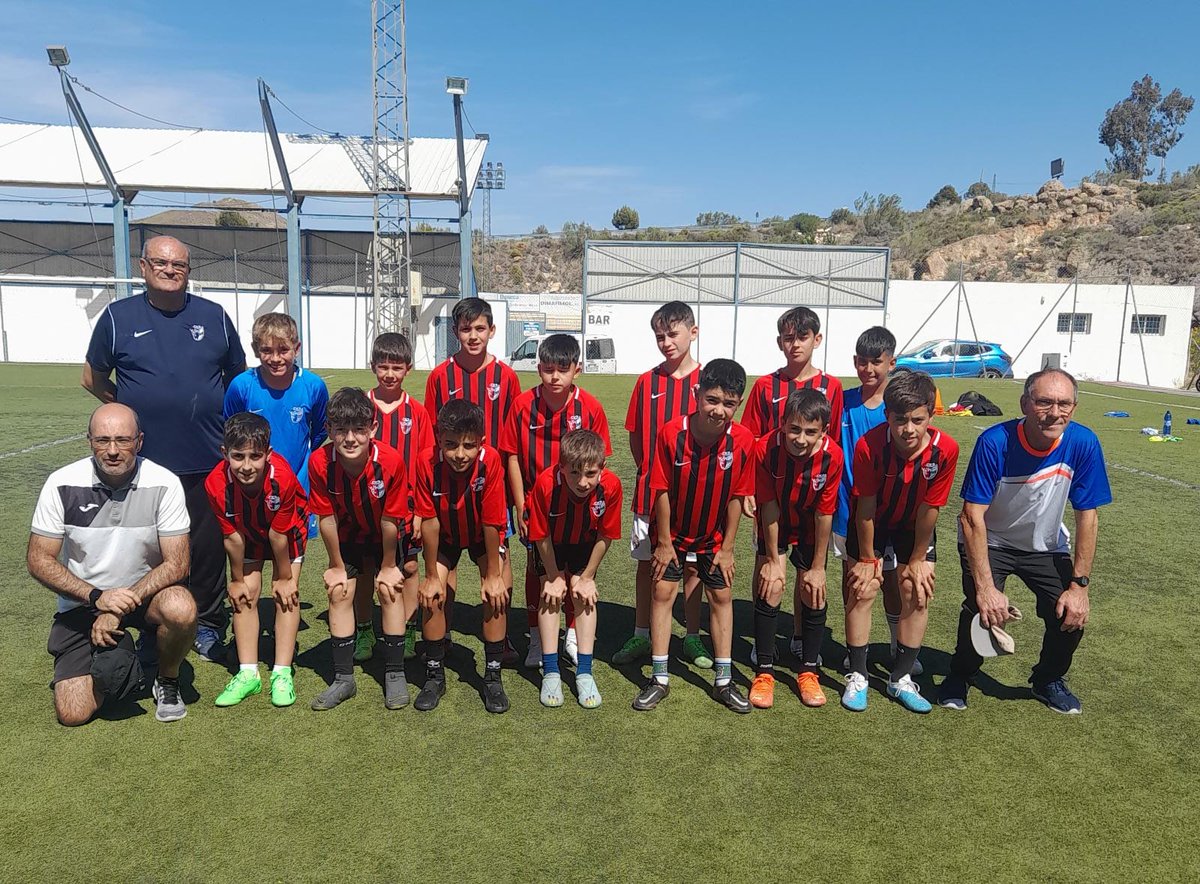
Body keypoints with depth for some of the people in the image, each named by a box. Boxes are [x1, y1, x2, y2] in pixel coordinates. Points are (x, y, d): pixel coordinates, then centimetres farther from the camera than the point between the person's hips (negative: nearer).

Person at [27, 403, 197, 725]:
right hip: (81, 602, 1)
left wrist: (119, 608, -24)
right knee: (73, 713, -11)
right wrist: (97, 597, -22)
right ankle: (117, 656, 22)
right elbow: (38, 560, -8)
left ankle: (167, 681, -3)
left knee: (181, 609, -36)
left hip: (147, 591, -1)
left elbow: (176, 564, -15)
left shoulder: (164, 484, -16)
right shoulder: (62, 484, -12)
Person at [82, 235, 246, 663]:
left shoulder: (214, 316, 5)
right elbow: (93, 379, 11)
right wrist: (139, 407, 5)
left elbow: (239, 375, 16)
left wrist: (211, 412, 9)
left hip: (207, 463, 1)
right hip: (145, 463, 0)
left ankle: (209, 625, 24)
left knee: (208, 548, 9)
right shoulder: (118, 316, 2)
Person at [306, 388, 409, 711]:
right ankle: (343, 678, 9)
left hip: (383, 537, -2)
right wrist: (337, 566, -8)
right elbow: (327, 519, -18)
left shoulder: (390, 461, -35)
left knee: (390, 590, -8)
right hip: (346, 535, 2)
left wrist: (387, 566, -12)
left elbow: (389, 521, -24)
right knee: (339, 592, -3)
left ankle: (395, 673, 6)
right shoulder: (320, 462, -30)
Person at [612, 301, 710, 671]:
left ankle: (692, 638, 23)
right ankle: (641, 636, 24)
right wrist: (647, 470, 1)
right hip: (650, 490, 2)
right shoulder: (647, 382, 2)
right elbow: (635, 435, 8)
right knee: (646, 564, 11)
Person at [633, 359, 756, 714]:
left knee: (722, 597, 7)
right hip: (672, 534, -1)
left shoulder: (742, 440, -21)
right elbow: (662, 491, -17)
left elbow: (736, 496, -11)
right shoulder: (671, 433, -25)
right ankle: (659, 679, 11)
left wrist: (727, 547, -6)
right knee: (663, 593, 0)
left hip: (714, 536, 2)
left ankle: (723, 681, 20)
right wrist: (664, 542, -11)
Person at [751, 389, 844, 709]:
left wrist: (817, 567, -12)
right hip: (775, 524, -1)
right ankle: (764, 672, 3)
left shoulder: (832, 455, -29)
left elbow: (824, 513, -20)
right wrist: (772, 559, -14)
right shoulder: (765, 449, -31)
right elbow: (768, 505, -20)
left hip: (811, 528, 1)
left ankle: (809, 671, 16)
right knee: (770, 588, -11)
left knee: (814, 593, -2)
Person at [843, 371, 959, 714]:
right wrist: (867, 559, -12)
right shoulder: (868, 446, -33)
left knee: (917, 592, -1)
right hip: (871, 522, -1)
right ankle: (857, 677, 7)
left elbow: (929, 510, -18)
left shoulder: (945, 450, -29)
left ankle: (901, 679, 15)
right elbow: (865, 509, -21)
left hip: (914, 525, 2)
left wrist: (917, 560, -9)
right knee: (863, 589, -6)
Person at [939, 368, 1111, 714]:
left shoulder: (1083, 443, -21)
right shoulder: (995, 442, -30)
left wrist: (1079, 586, -14)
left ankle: (1049, 680, 23)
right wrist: (986, 588, -33)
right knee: (982, 608, -23)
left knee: (1072, 614, -11)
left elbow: (1087, 517, -12)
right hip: (990, 542, -3)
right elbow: (972, 516, -28)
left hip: (1046, 545, 3)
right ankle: (960, 676, 8)